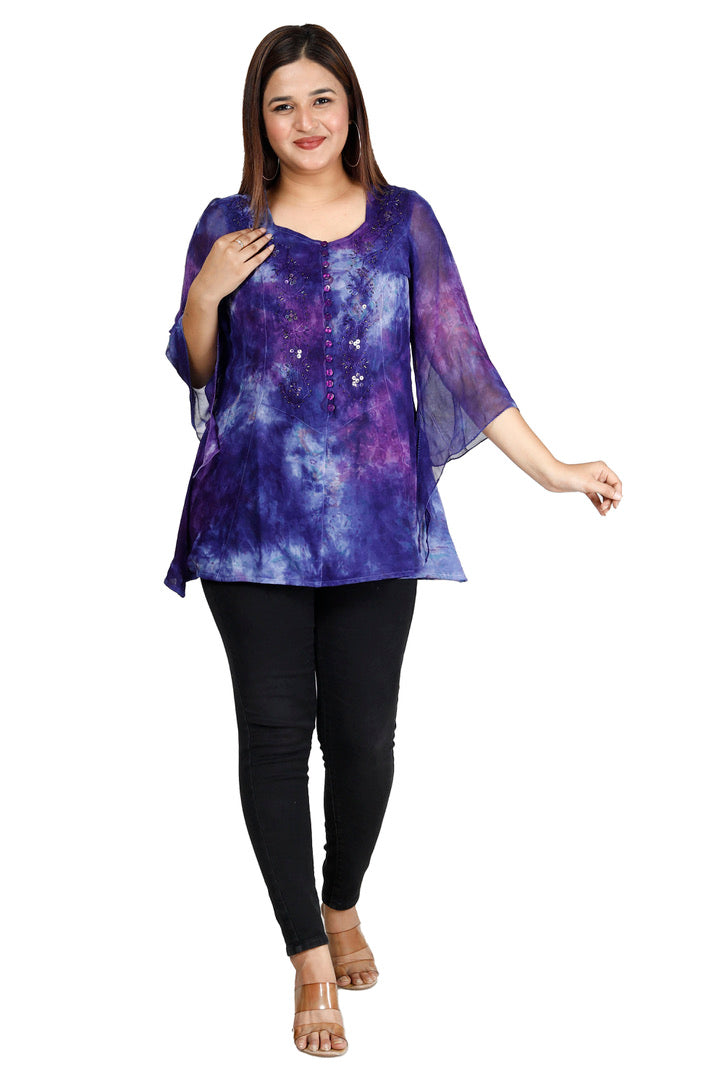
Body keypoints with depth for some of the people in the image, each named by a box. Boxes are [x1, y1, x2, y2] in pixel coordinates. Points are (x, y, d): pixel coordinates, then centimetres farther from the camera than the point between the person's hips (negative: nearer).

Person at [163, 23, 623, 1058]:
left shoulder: (404, 221, 5)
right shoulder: (228, 225, 5)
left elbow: (460, 358, 4)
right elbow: (194, 373, 12)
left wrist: (552, 468, -1)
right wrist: (204, 296, -8)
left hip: (373, 520, 0)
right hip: (252, 518, 0)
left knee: (363, 732, 5)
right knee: (274, 733, 0)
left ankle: (343, 904, 33)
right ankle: (309, 959, 12)